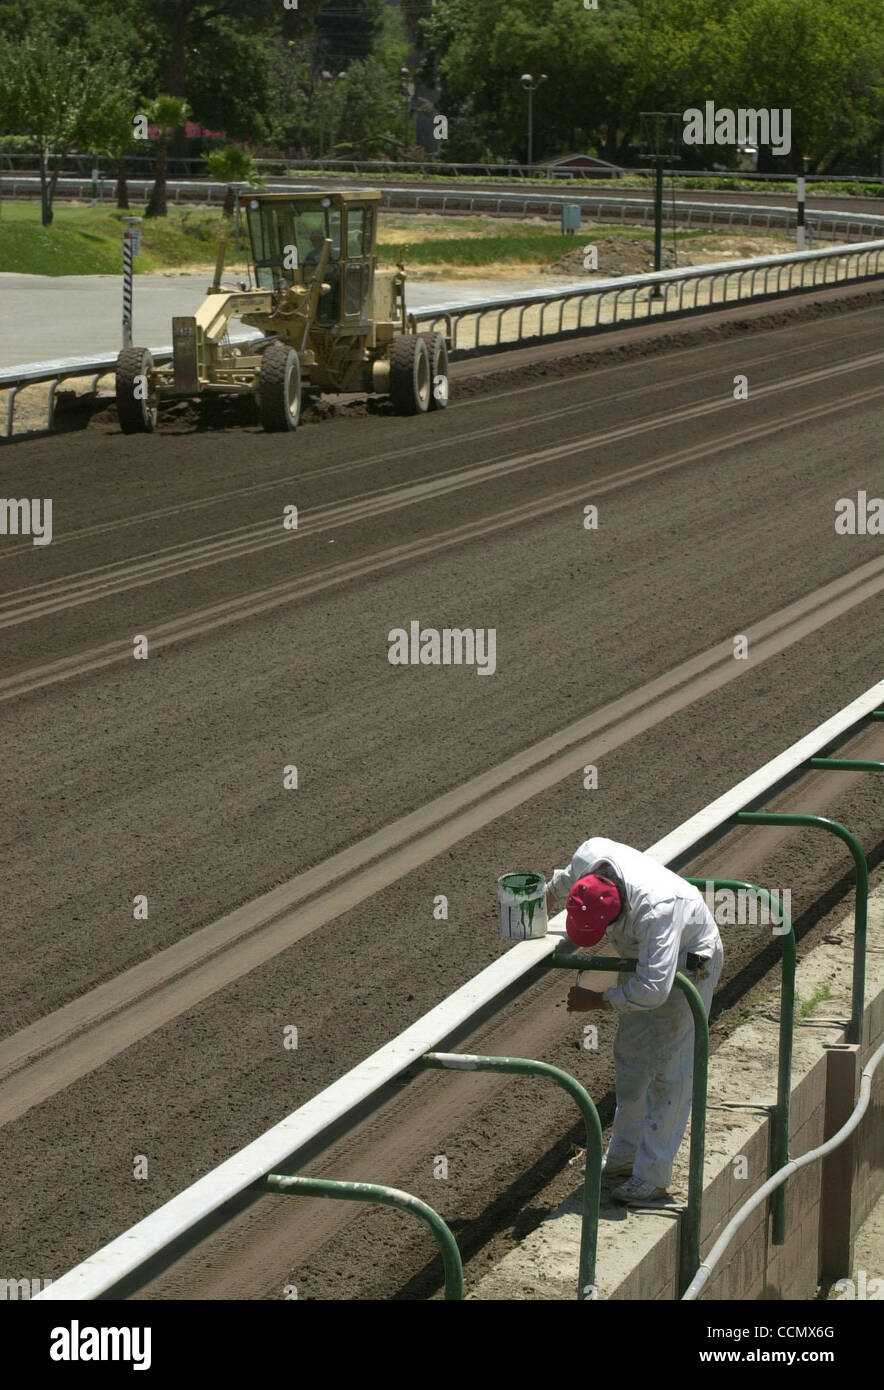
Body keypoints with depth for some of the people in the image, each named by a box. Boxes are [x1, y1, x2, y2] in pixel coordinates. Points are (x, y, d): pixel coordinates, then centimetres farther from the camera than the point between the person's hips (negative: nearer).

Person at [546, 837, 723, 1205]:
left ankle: (652, 1176, -1)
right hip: (642, 956, 8)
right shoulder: (589, 857, -25)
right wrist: (549, 895, 22)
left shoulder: (656, 910, -45)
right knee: (630, 1054, 15)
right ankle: (625, 1155, 28)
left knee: (668, 1067, -7)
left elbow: (654, 989, -45)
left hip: (687, 964, -8)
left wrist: (597, 1000, -33)